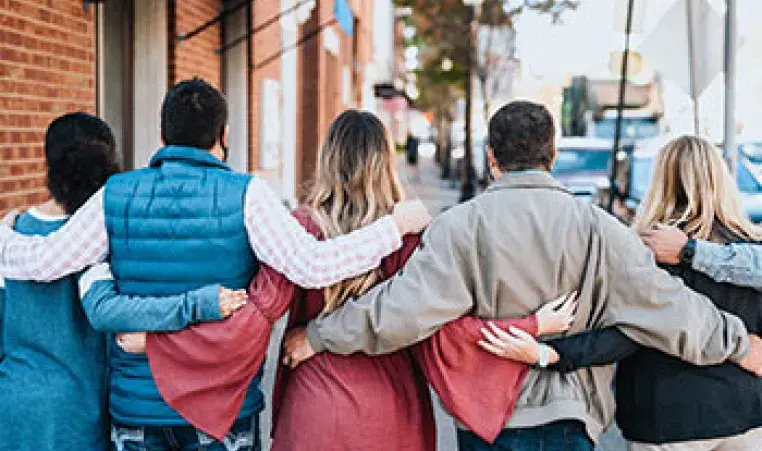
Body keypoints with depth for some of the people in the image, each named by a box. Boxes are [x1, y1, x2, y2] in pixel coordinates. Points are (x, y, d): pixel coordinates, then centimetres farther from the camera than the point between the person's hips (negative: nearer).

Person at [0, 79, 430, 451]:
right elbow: (312, 265, -22)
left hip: (136, 408, 3)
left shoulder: (116, 196, -3)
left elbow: (42, 260, -6)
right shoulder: (245, 195, -11)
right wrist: (396, 224, -12)